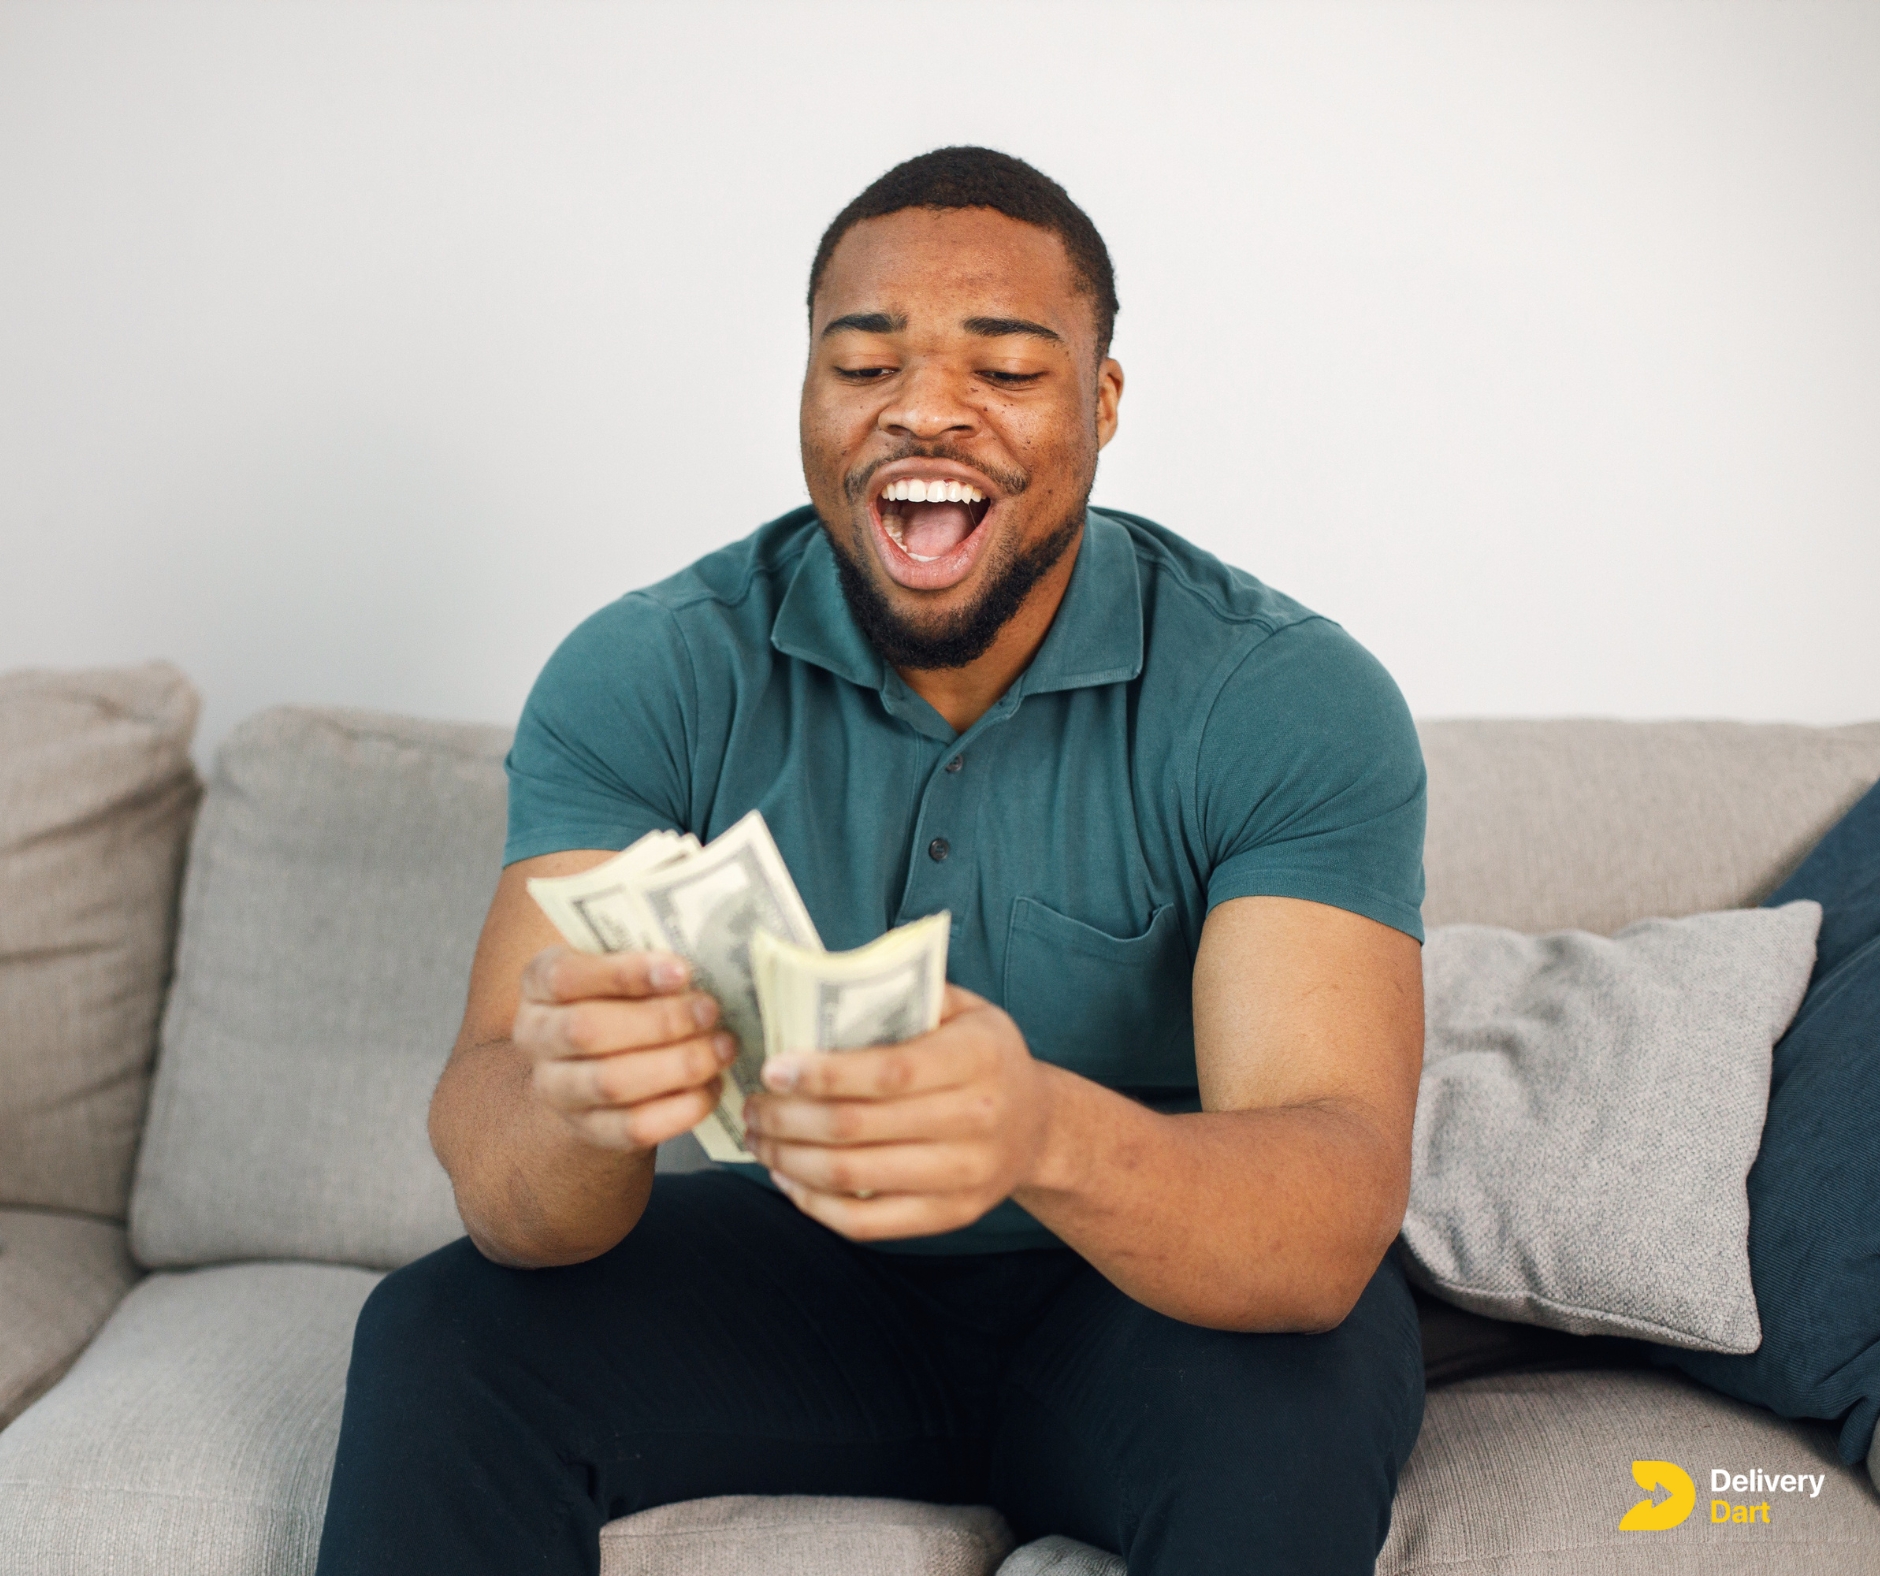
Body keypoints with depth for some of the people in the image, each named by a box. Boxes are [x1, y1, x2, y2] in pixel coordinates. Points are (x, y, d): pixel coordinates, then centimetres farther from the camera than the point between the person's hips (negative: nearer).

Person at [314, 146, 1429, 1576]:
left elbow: (1334, 1212, -30)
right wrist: (576, 1102, -46)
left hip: (1164, 1293, -1)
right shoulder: (645, 677, -12)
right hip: (812, 1275, 2)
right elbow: (501, 1179, -21)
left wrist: (1047, 1136, -52)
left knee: (1283, 1407, -33)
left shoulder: (1288, 701, -18)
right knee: (440, 1340, -20)